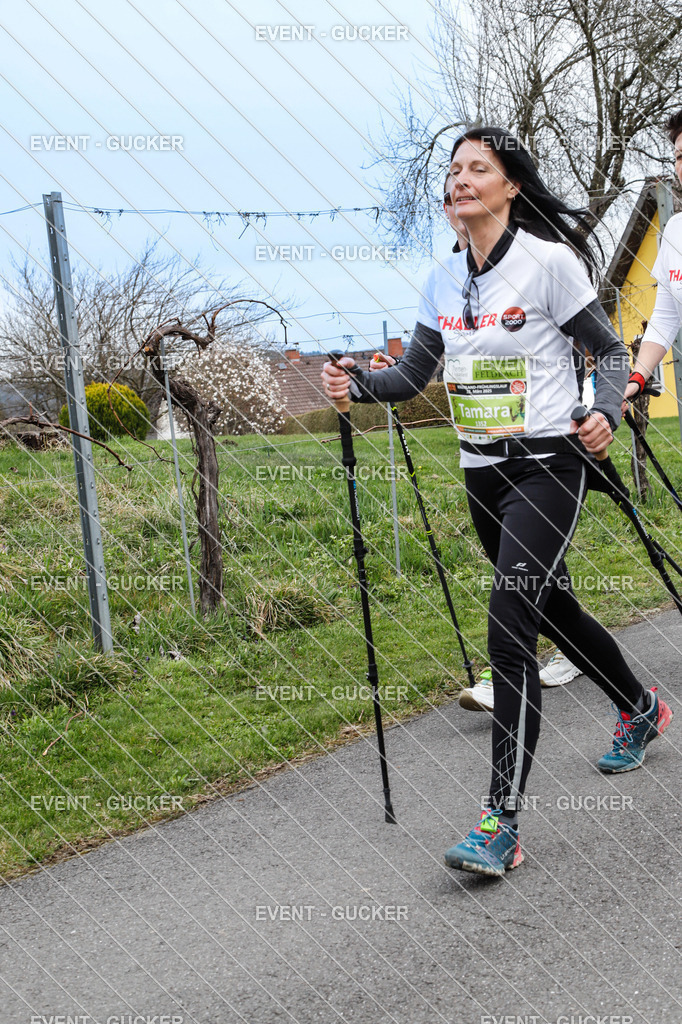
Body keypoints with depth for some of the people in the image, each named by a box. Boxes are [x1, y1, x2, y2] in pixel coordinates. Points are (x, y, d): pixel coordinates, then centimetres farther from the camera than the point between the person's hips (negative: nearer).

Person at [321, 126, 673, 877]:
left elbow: (609, 349, -4)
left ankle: (501, 823, -13)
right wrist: (358, 384, -10)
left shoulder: (549, 261, -10)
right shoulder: (442, 280, 8)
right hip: (481, 473, 7)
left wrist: (606, 413, -22)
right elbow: (413, 375, 9)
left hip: (546, 465, -7)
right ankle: (639, 709, 49)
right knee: (551, 606, 21)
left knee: (509, 628, -17)